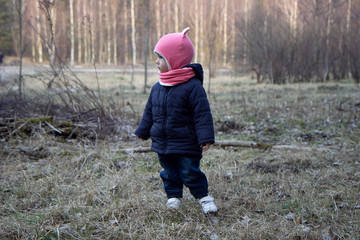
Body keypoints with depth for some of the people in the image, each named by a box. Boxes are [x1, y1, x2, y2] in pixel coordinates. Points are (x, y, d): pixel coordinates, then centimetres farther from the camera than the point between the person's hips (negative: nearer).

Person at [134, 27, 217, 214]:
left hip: (186, 144, -6)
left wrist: (205, 138, -20)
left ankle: (203, 196, 19)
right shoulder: (157, 88, 5)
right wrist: (143, 131, 21)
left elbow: (202, 114, -16)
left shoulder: (192, 86, -16)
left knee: (190, 172, 0)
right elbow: (149, 112, 17)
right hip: (162, 143, 6)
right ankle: (173, 196, 32)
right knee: (169, 172, 14)